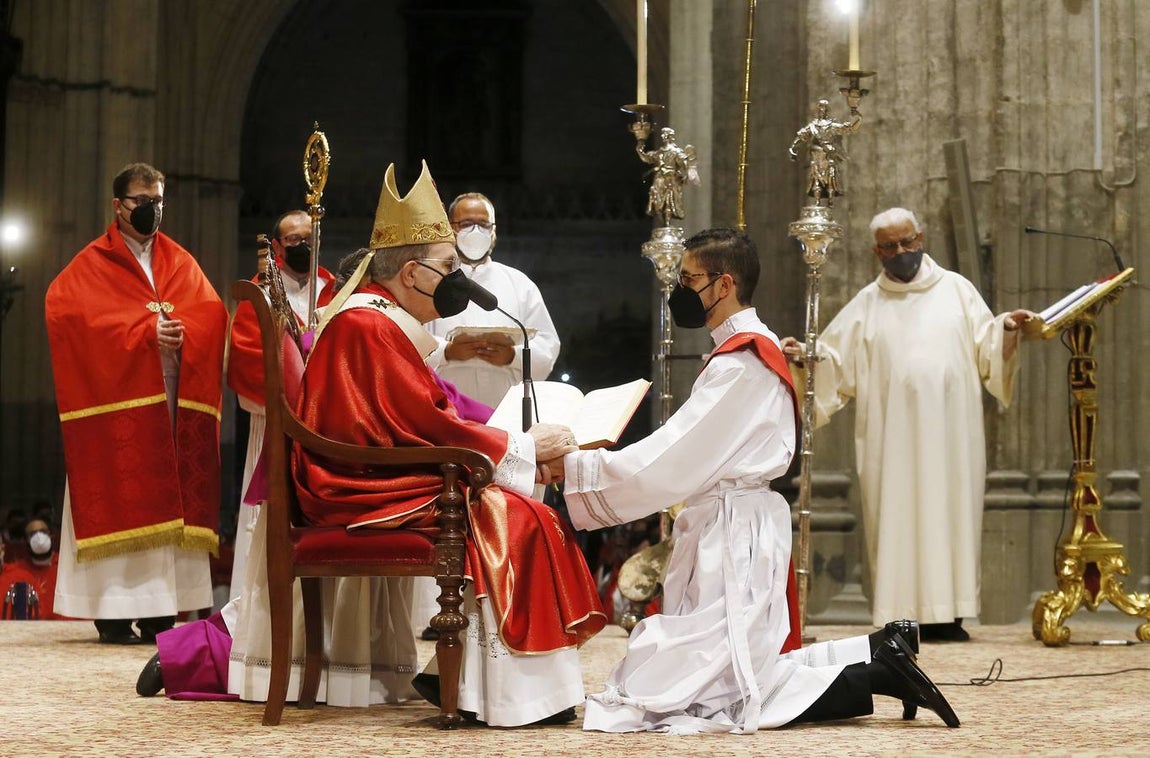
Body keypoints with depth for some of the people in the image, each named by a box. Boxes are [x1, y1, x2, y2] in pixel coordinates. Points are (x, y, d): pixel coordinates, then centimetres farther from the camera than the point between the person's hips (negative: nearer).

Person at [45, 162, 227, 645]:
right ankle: (114, 613, -7)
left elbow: (212, 314, 5)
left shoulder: (181, 263, 17)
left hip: (173, 400, 4)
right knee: (118, 502, -7)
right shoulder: (93, 265, 6)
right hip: (118, 399, -4)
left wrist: (181, 331, -17)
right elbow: (69, 309, -11)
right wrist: (146, 332, -17)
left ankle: (160, 610, -2)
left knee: (167, 502, -1)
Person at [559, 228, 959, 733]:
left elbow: (671, 464, -19)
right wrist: (586, 459, 10)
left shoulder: (740, 363, -16)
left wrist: (572, 467, -12)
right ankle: (880, 654, 14)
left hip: (733, 534, -10)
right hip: (727, 526, 10)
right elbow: (692, 455, 16)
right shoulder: (753, 348, 15)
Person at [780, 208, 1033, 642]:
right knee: (896, 517, -5)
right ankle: (902, 616, -4)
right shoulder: (867, 305, 12)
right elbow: (834, 360, 9)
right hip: (892, 435, 0)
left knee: (950, 513, -3)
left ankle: (947, 613, -1)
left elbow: (986, 349, 6)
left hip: (949, 431, 0)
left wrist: (1007, 330, -14)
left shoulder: (956, 289, 11)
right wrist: (804, 355, -10)